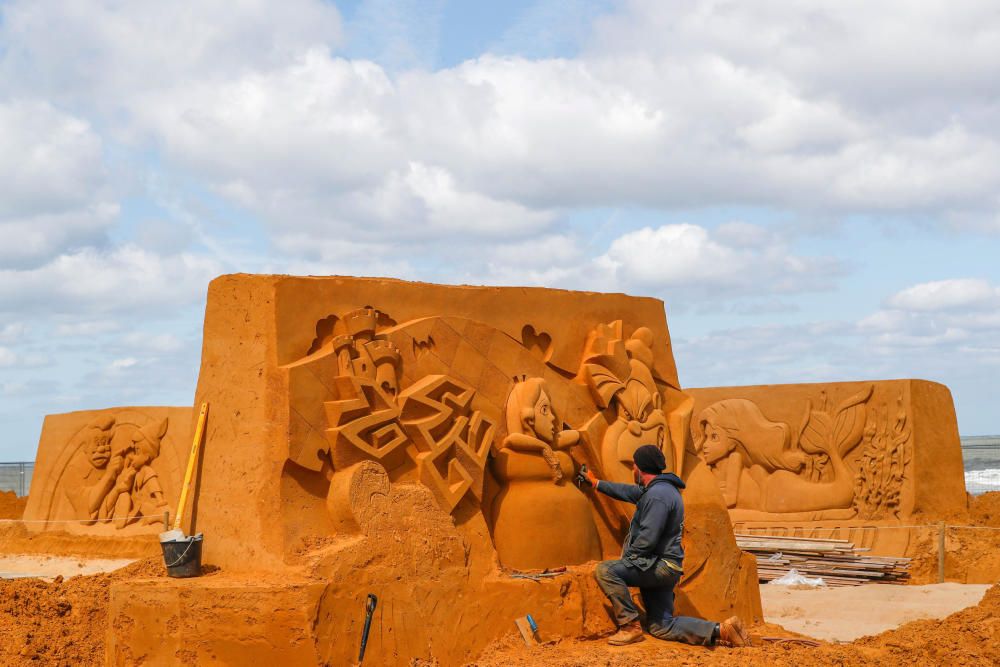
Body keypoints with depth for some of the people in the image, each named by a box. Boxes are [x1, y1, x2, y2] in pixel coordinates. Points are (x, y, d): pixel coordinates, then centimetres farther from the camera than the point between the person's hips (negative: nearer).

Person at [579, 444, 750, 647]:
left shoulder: (657, 495, -18)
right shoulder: (660, 488, 16)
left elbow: (647, 539, -24)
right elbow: (629, 492, 34)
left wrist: (626, 559, -11)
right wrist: (596, 483, 43)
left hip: (660, 566, -10)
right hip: (662, 568, 10)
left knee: (605, 570, -20)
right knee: (662, 626, 8)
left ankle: (630, 626, -15)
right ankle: (720, 630, 0)